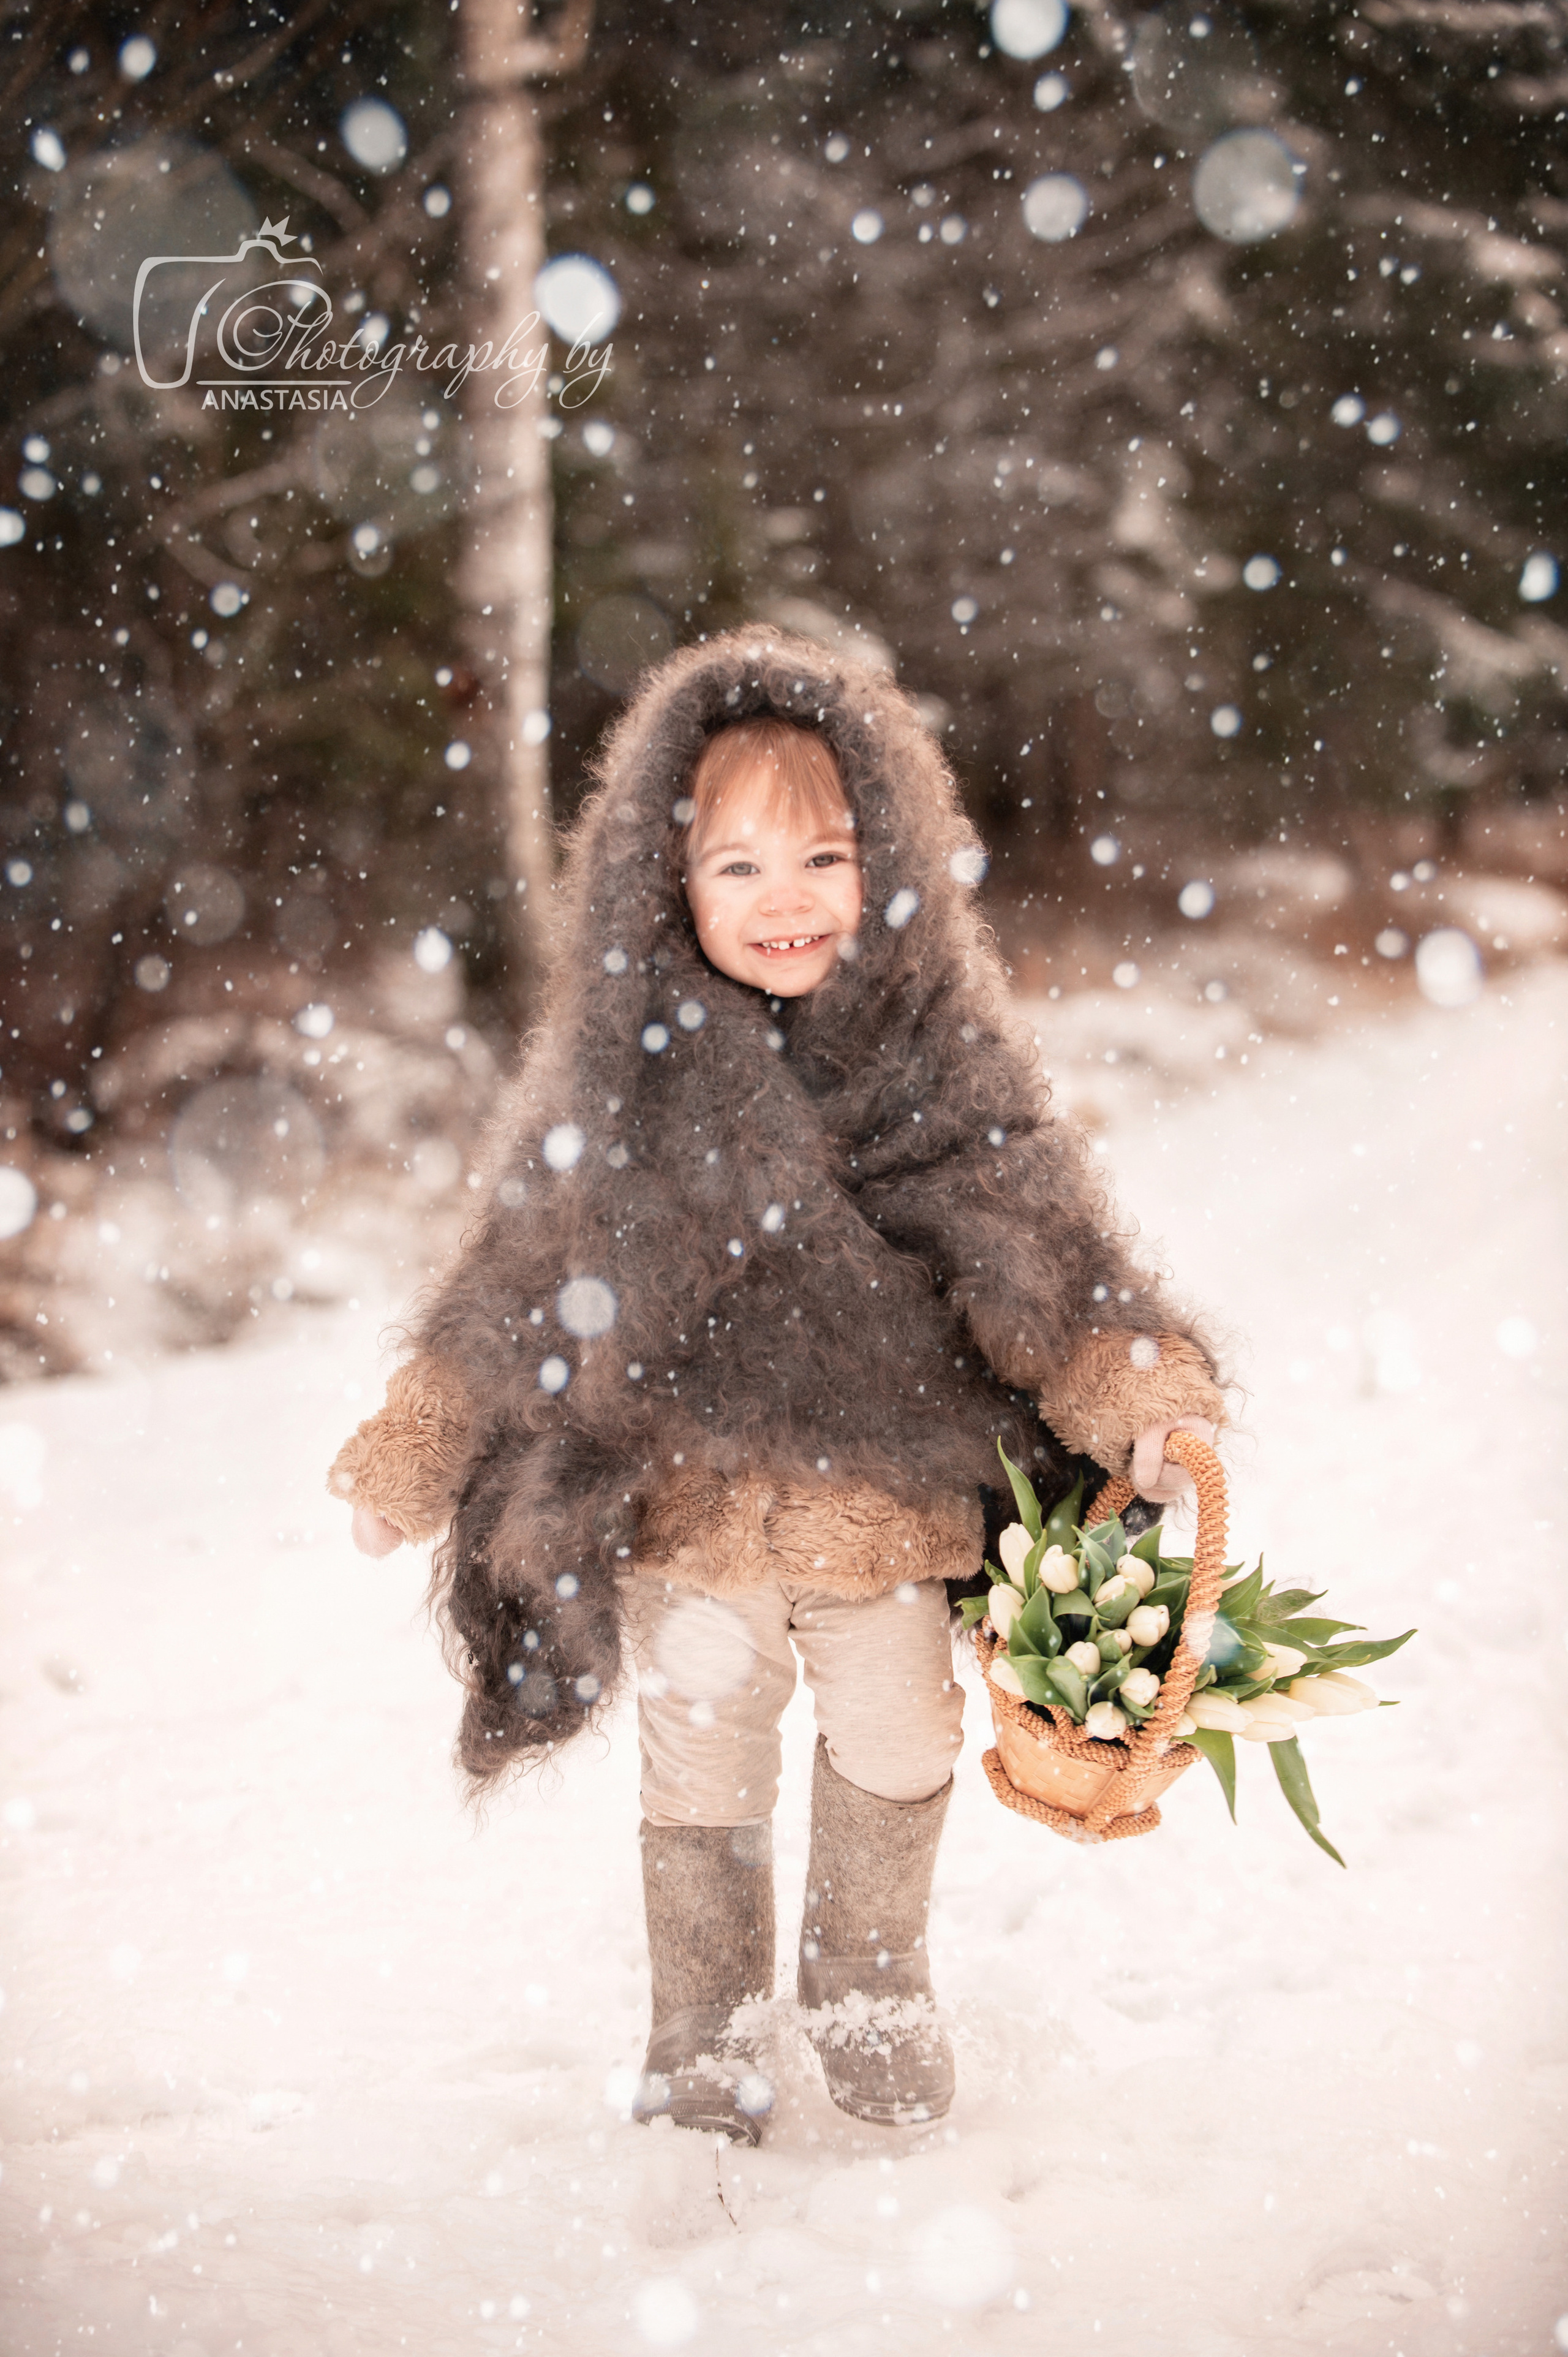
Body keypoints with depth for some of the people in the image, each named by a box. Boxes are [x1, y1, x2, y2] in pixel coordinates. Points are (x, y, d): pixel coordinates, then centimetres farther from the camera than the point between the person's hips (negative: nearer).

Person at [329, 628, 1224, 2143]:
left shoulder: (948, 1061, -11)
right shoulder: (622, 1078, -11)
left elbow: (1052, 1275, -8)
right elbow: (514, 1300, -1)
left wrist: (1151, 1412, -22)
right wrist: (405, 1467, 0)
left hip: (888, 1503, 1)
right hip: (685, 1506, -1)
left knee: (897, 1757, 17)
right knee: (702, 1779, 15)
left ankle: (869, 1987, 45)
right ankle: (698, 2037, 38)